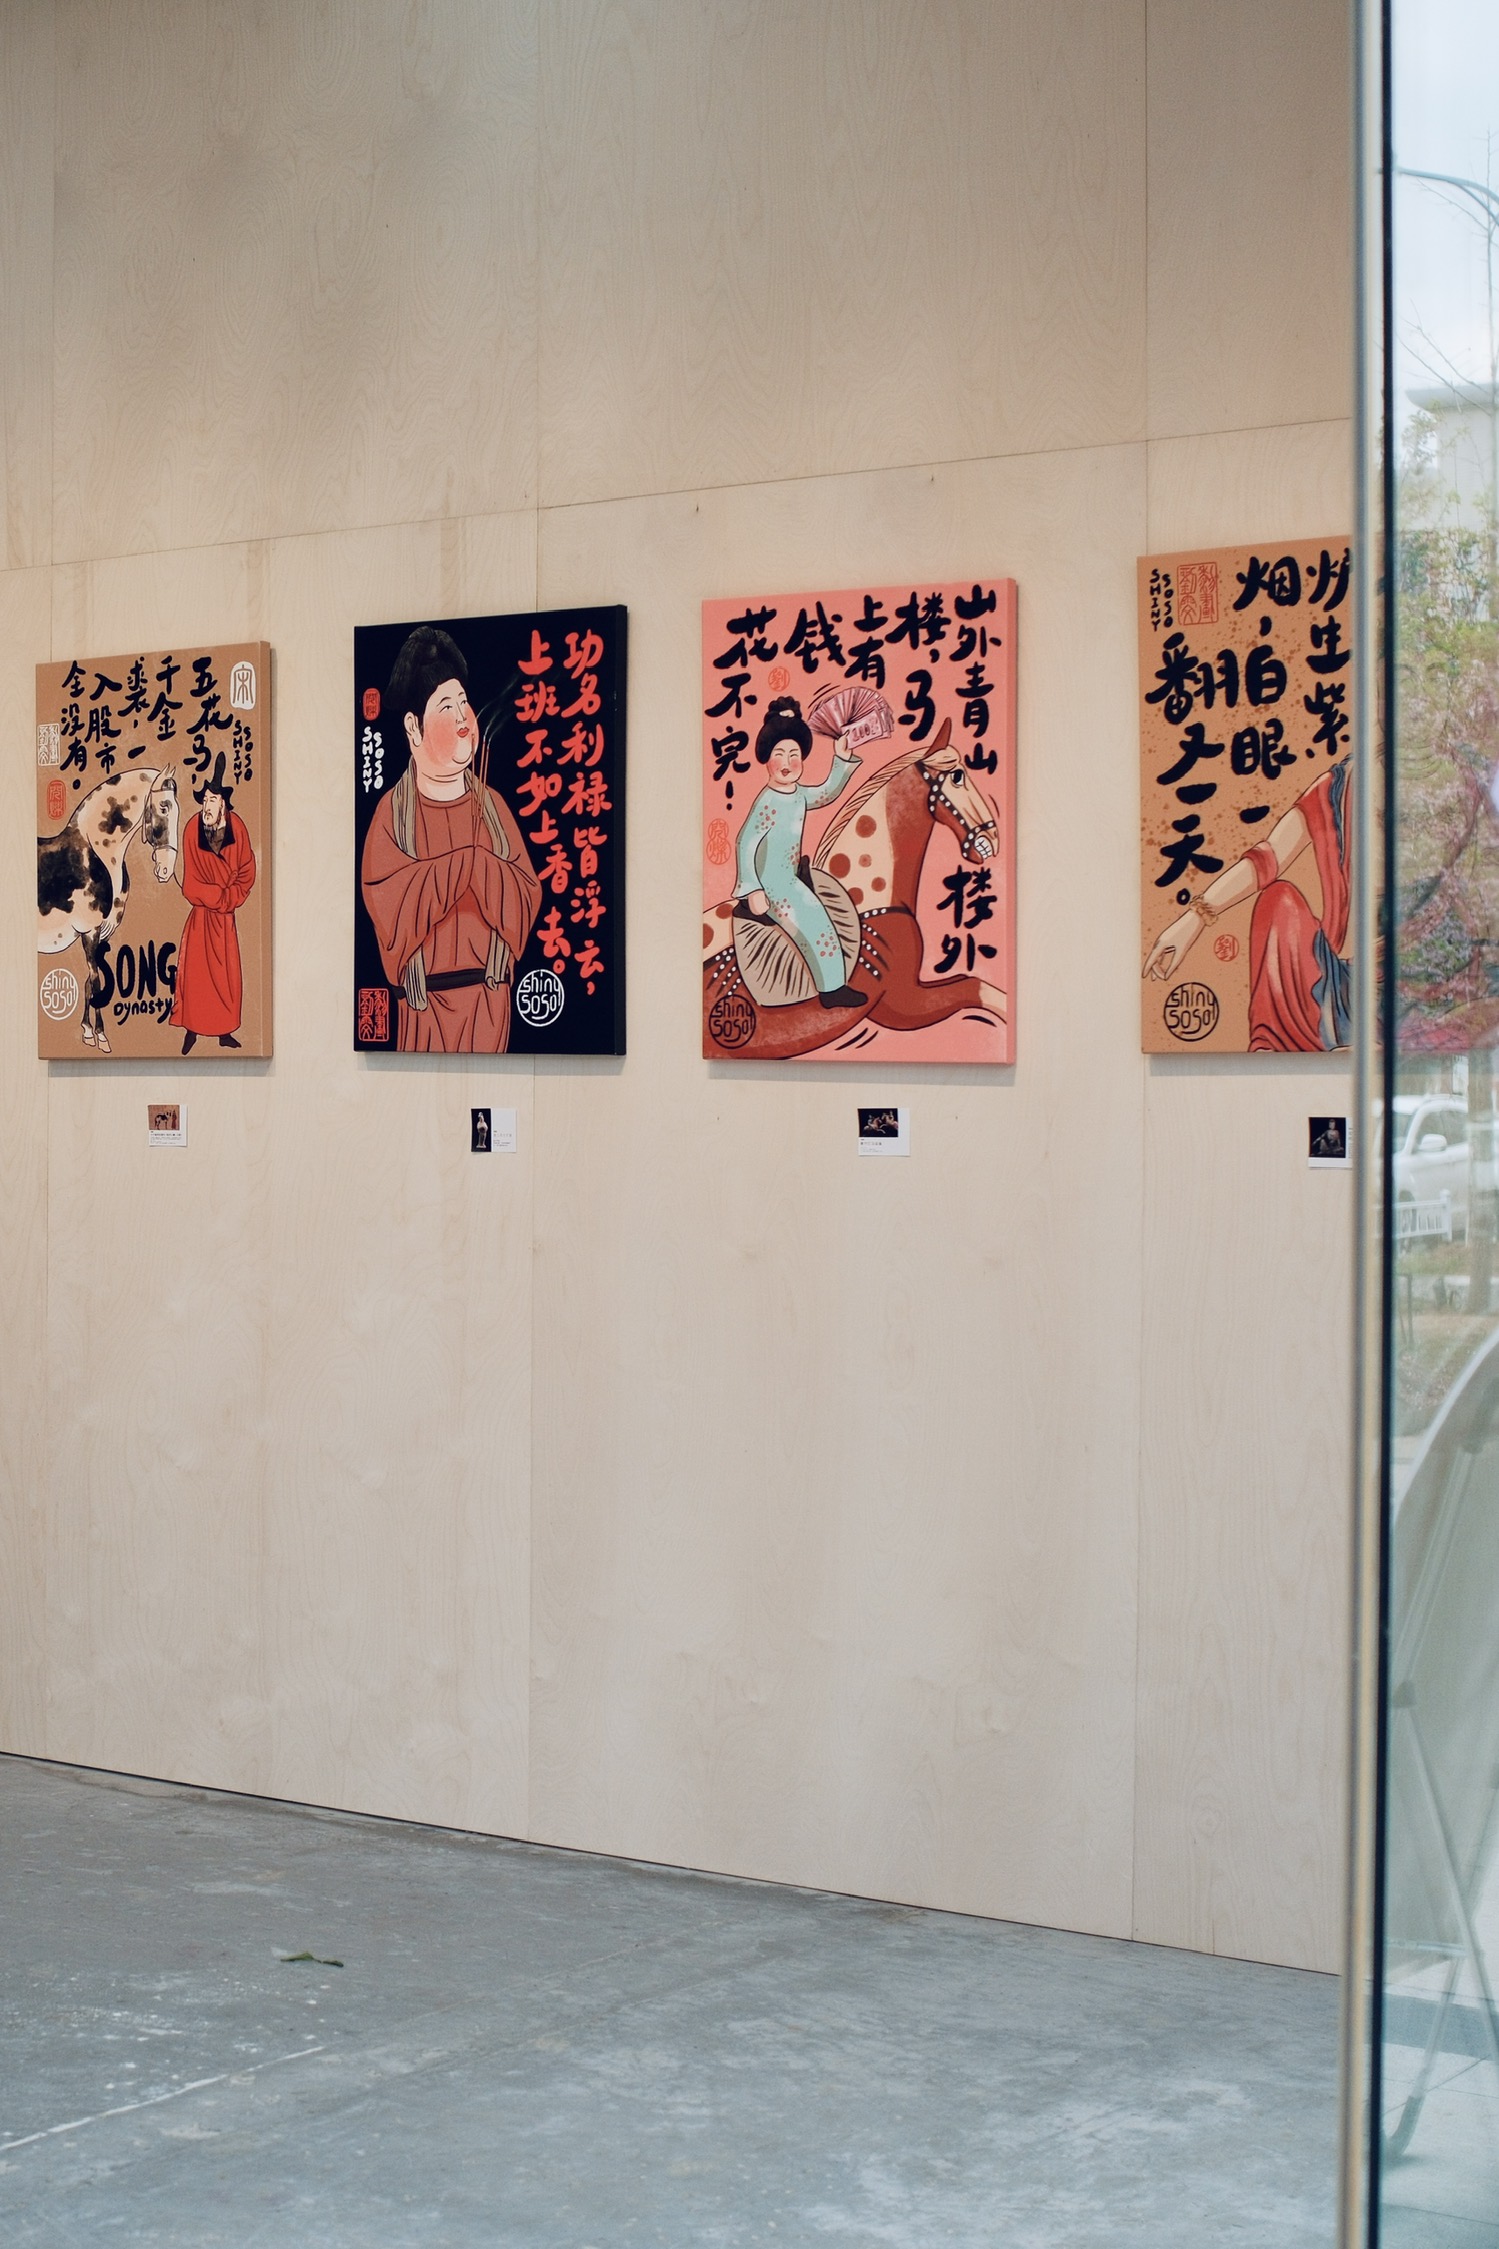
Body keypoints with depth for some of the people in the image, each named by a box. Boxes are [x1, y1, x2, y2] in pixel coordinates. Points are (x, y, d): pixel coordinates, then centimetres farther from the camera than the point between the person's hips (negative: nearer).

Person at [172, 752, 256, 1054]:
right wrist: (219, 896, -15)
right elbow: (191, 884, -10)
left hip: (226, 914, 2)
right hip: (200, 912, -2)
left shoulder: (237, 827, -8)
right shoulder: (192, 830, -13)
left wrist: (228, 898, -13)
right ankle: (192, 1030, 6)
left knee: (228, 970, 6)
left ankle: (225, 1031, 15)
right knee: (194, 969, -3)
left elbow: (247, 872, -1)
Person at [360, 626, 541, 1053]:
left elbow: (527, 897, -1)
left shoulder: (491, 805, 8)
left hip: (488, 991, 2)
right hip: (425, 996, -2)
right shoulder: (393, 810, 0)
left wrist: (480, 870, -20)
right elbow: (384, 895, -16)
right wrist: (468, 863, -17)